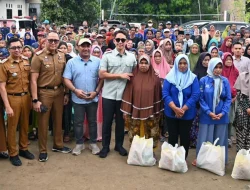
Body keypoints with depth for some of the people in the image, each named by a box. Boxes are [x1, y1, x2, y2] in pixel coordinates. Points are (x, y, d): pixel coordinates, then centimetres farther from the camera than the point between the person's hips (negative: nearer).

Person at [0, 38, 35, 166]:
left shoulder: (26, 61, 4)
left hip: (26, 96, 5)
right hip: (12, 98, -4)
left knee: (25, 125, 15)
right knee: (12, 127, 7)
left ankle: (23, 149, 32)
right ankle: (13, 154, 20)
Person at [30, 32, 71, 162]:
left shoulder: (62, 56, 4)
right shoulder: (38, 56, -11)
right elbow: (33, 80, -13)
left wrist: (66, 93, 9)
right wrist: (35, 99, -16)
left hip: (59, 91, 5)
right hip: (44, 92, -5)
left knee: (58, 120, 17)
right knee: (43, 122, 6)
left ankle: (58, 145, 35)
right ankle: (43, 150, 20)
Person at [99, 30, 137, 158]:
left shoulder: (132, 57, 5)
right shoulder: (107, 55, -3)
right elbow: (101, 74, -9)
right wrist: (120, 76, -12)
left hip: (124, 95, 2)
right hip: (108, 95, -2)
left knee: (121, 121, 13)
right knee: (107, 121, 7)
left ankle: (119, 145, 28)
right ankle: (105, 146, 20)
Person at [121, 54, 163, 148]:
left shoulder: (155, 79, -1)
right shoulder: (133, 78, -2)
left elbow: (158, 96, 4)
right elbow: (127, 95, -1)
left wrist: (157, 112, 5)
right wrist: (126, 111, -4)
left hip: (150, 113, 0)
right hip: (135, 112, 0)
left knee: (149, 135, 8)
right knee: (135, 135, 8)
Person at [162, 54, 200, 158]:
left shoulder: (193, 78, -2)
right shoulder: (170, 76, -1)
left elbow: (195, 95, -10)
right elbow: (165, 94, -9)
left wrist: (183, 109, -18)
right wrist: (175, 108, -20)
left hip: (187, 113, 0)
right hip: (171, 113, 0)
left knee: (185, 137, 9)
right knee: (172, 136, 9)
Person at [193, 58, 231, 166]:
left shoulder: (225, 81, -1)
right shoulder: (203, 80, -4)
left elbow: (228, 99, 1)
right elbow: (201, 98, -5)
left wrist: (223, 113, -11)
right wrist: (209, 112, -13)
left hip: (221, 116, 2)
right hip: (206, 115, -1)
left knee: (220, 139, 11)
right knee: (205, 139, 7)